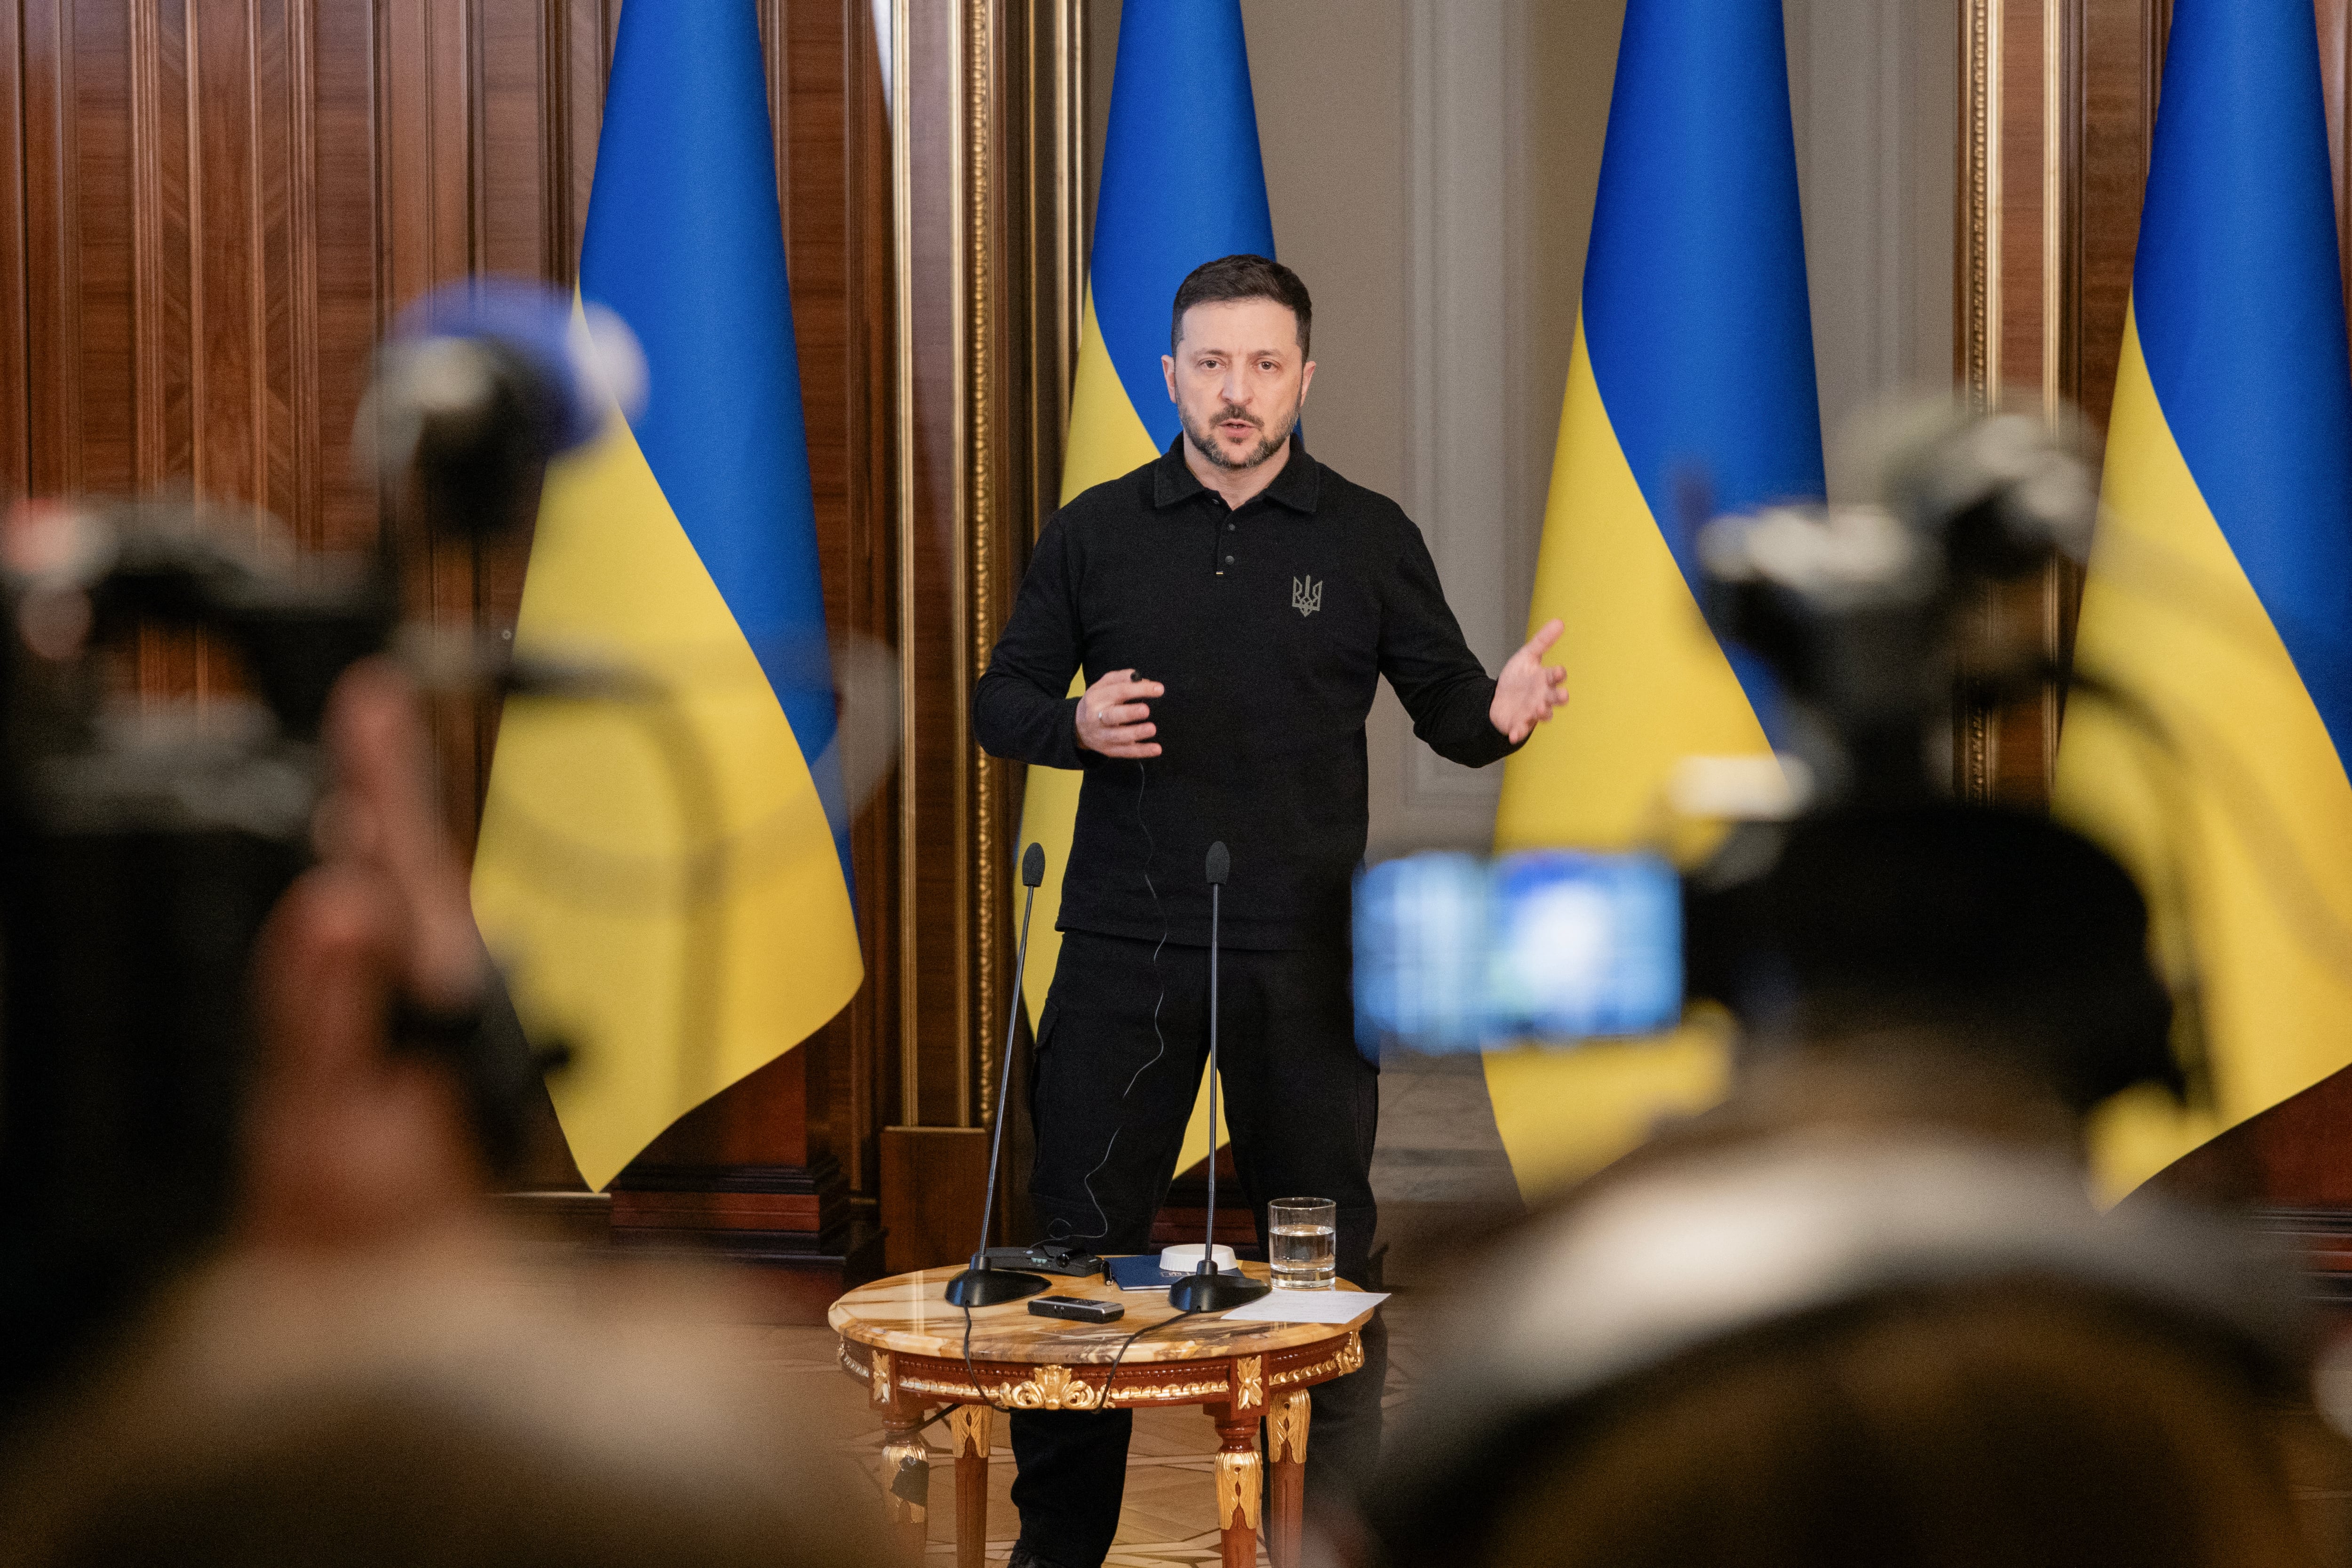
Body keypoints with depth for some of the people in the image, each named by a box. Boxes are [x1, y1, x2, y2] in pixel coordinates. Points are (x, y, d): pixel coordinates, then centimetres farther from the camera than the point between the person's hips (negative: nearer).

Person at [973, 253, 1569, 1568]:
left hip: (1302, 956, -1)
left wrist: (1499, 715, -17)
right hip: (1123, 947, 1)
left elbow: (1444, 702, 6)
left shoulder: (1368, 537, 5)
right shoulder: (1096, 532, 7)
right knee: (1079, 1238, 3)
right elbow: (1000, 702, 10)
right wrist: (1074, 724, -12)